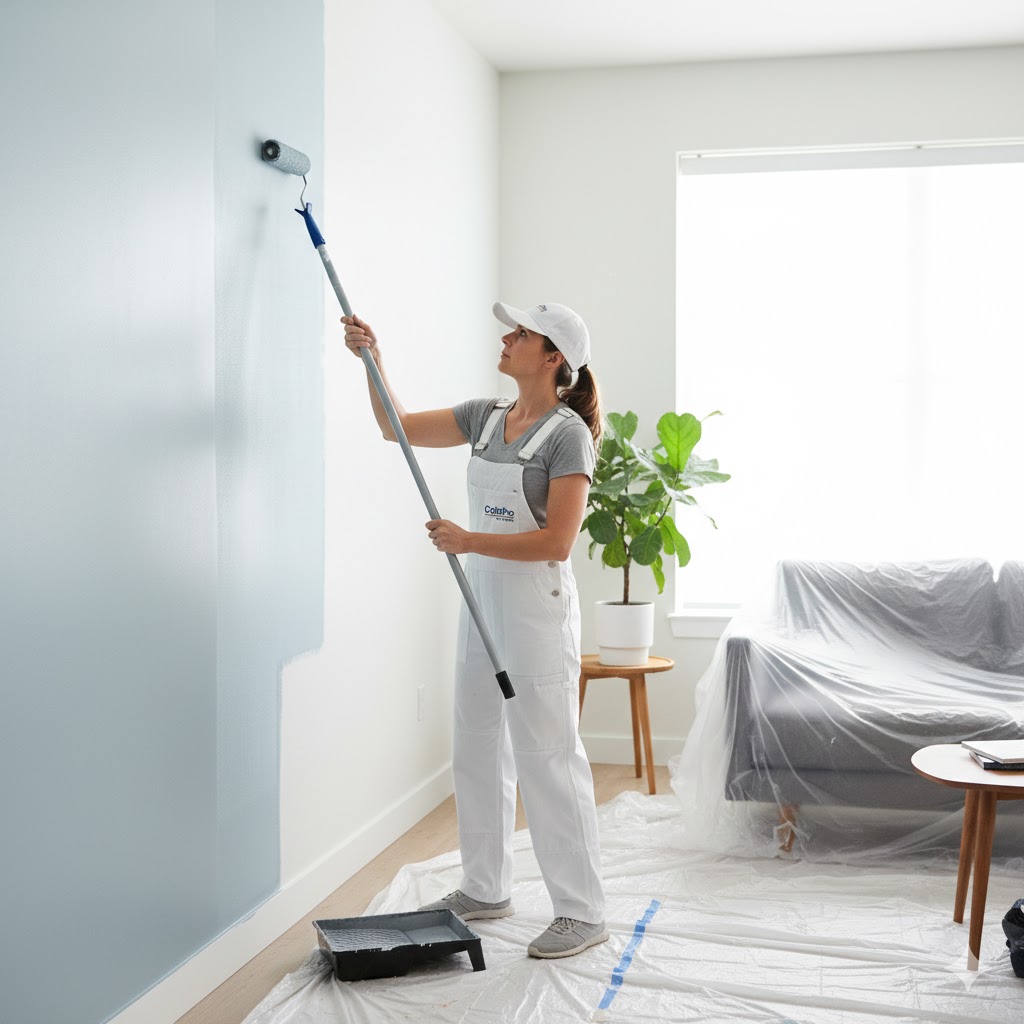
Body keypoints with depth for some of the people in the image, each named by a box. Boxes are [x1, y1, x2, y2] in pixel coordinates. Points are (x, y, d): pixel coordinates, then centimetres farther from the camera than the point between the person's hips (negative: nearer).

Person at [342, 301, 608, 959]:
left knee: (548, 759, -4)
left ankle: (584, 912, 6)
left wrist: (469, 541, -19)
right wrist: (373, 357, 0)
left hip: (537, 608, -8)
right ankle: (487, 889, 29)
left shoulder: (568, 434, -14)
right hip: (481, 602, 8)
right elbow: (399, 427, 11)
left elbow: (556, 542, -20)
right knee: (478, 751, 15)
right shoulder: (485, 416, 8)